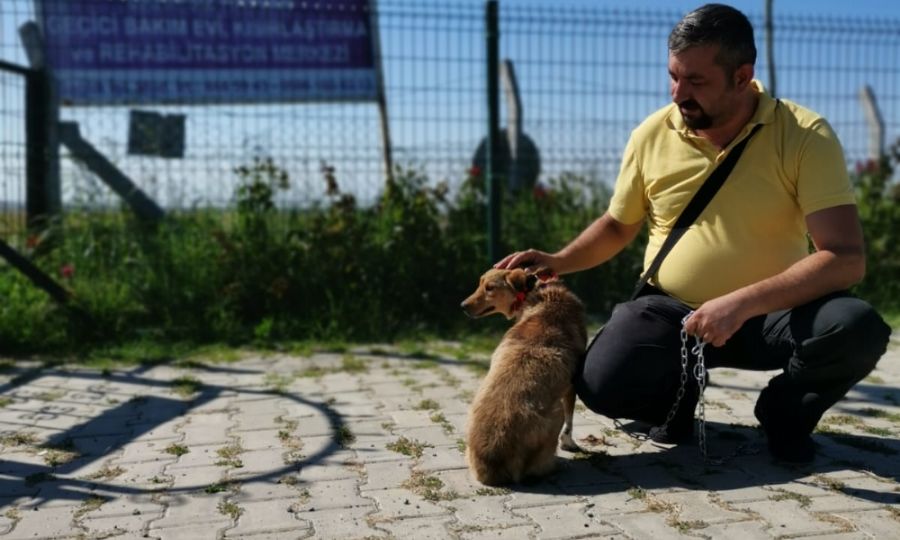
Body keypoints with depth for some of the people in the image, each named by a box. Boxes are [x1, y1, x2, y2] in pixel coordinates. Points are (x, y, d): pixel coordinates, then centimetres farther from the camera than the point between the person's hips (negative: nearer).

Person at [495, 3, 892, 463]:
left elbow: (846, 258, -21)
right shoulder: (651, 134, -4)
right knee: (601, 385, -26)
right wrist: (557, 262, -5)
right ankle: (679, 393, 11)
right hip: (669, 308, 1)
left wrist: (743, 303, -34)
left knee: (857, 328, -32)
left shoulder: (805, 136, -13)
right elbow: (617, 225, 13)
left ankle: (785, 409, 3)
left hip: (771, 312, -1)